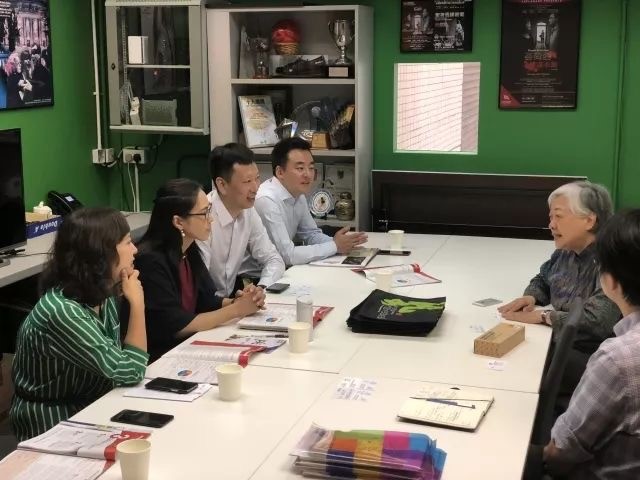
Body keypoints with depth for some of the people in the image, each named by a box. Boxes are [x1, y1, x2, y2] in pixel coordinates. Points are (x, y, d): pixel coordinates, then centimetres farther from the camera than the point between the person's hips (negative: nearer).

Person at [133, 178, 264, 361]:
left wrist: (238, 301, -9)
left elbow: (206, 300, 10)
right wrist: (236, 309, -17)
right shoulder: (151, 261, -21)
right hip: (159, 357, -7)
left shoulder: (189, 250, 2)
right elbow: (177, 327, -20)